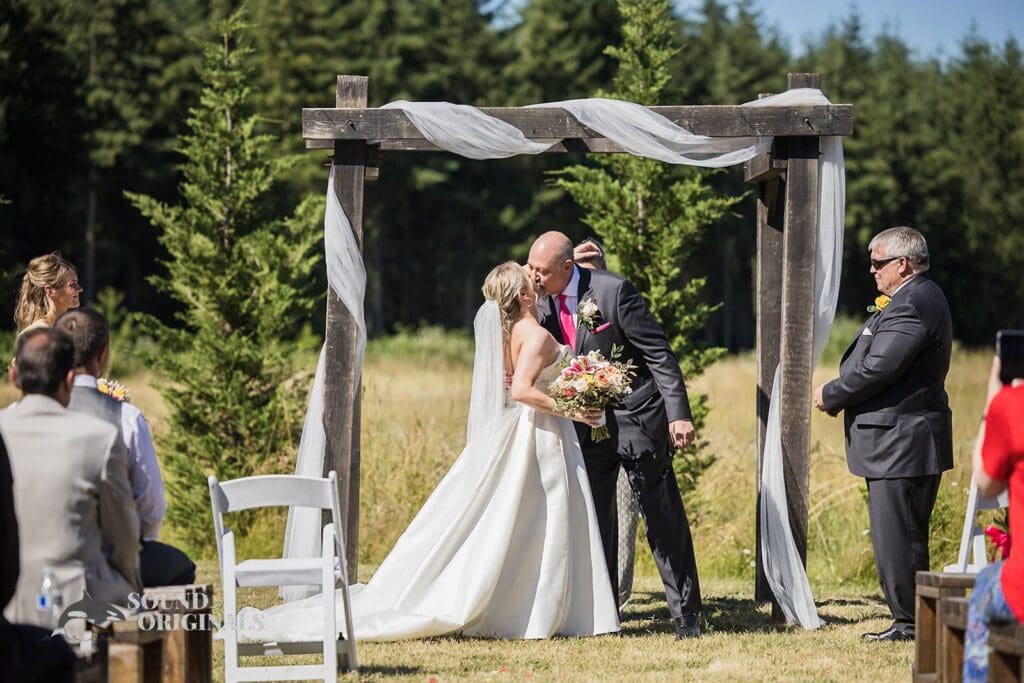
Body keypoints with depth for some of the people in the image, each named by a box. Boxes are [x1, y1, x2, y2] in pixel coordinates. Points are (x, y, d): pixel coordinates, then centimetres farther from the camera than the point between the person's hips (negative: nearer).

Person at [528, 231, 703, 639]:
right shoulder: (541, 304, 2)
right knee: (594, 523, 8)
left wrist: (678, 414, -18)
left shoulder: (613, 291, -15)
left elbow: (658, 353, -13)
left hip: (635, 417, -5)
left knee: (664, 521, -2)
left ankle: (686, 615, 3)